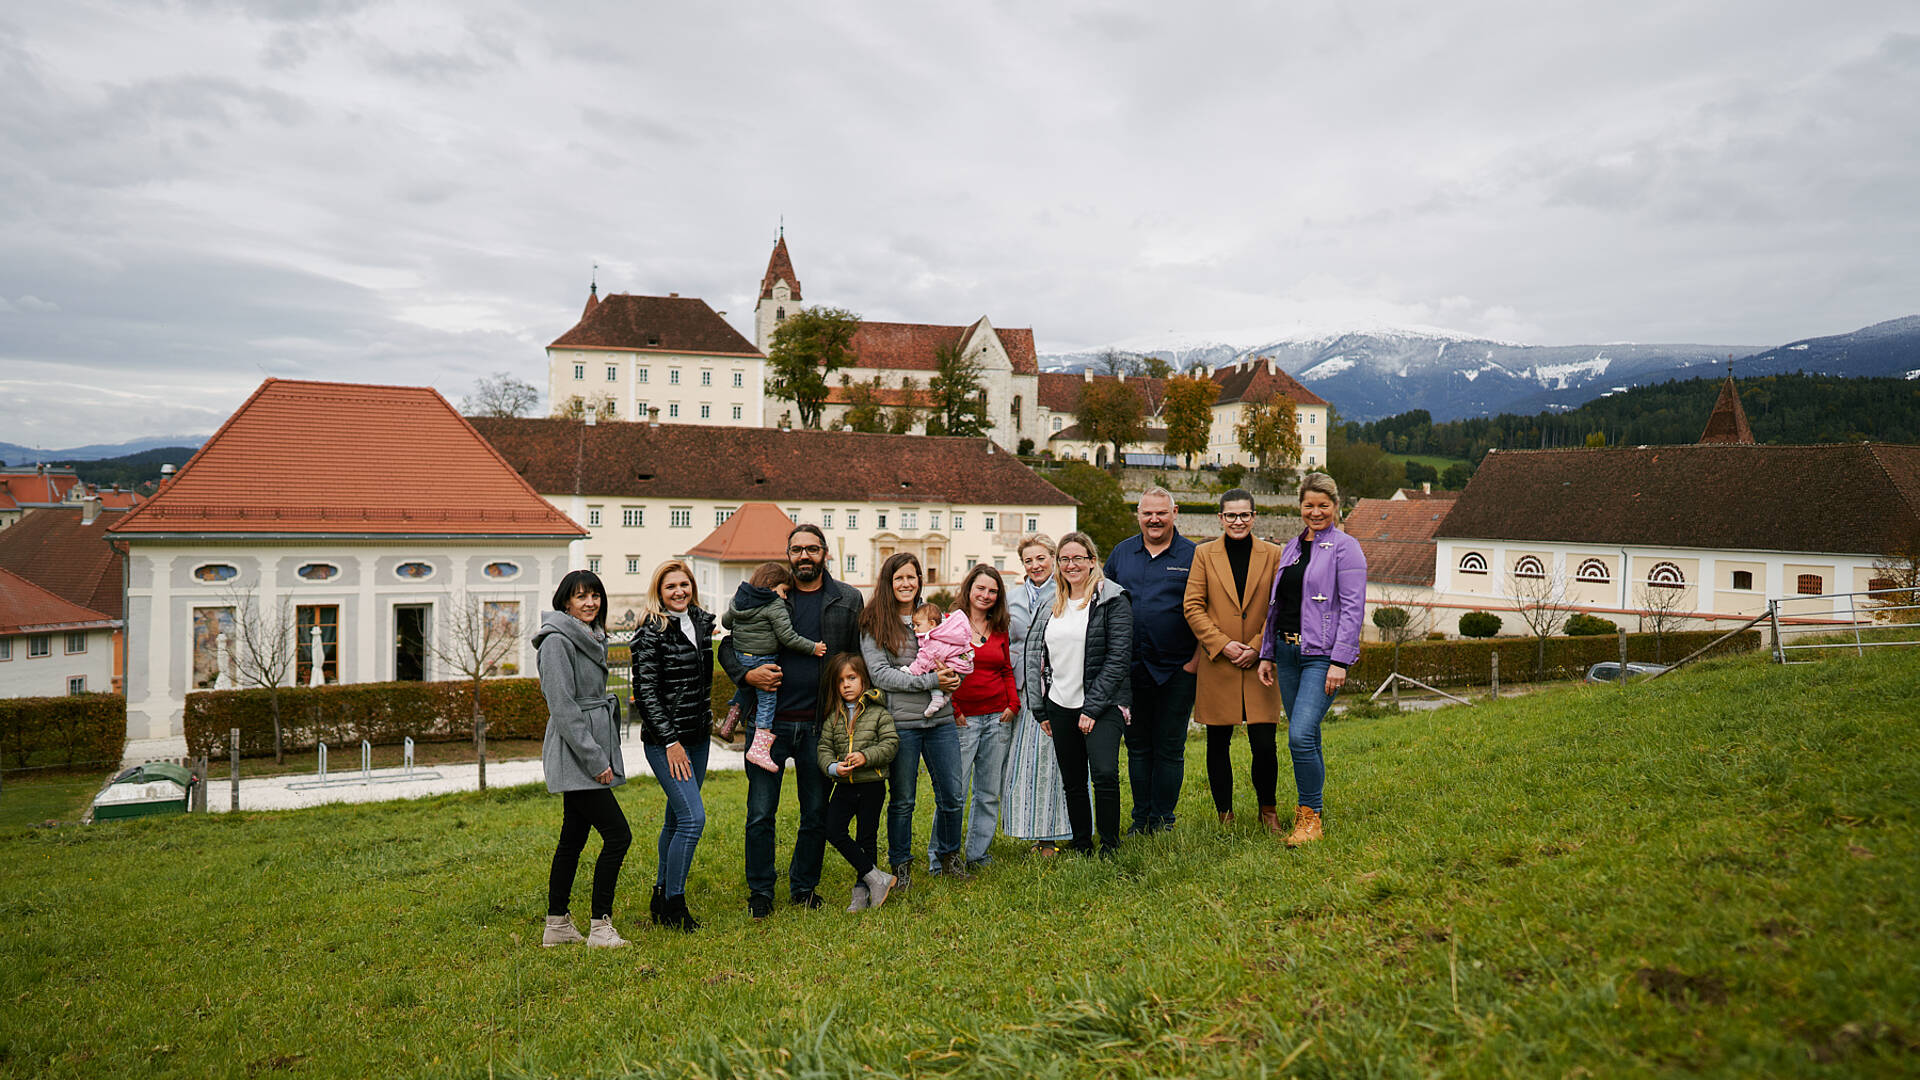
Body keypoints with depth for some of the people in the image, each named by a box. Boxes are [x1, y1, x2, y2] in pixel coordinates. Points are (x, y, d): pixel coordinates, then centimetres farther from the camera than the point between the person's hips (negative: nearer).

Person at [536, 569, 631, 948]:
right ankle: (600, 926, -2)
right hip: (573, 755, -9)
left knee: (573, 838, 12)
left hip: (590, 753, 9)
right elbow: (563, 707, -18)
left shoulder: (592, 639, 16)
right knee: (617, 834, -10)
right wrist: (595, 760, -20)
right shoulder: (557, 641, -13)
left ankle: (557, 925, 20)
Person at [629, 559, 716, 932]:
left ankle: (661, 895, 25)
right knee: (692, 818, -13)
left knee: (676, 818, 13)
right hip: (664, 739, -7)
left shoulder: (702, 622, 9)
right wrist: (670, 741, -16)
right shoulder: (651, 632, -11)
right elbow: (646, 691, -14)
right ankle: (673, 904, -2)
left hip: (698, 736, 7)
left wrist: (706, 722, 19)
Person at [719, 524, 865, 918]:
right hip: (770, 719, -1)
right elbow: (727, 646, 7)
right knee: (760, 813, 3)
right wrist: (746, 674, -12)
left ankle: (804, 886, 28)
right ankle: (760, 892, 19)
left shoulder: (848, 600, 5)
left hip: (820, 723, 1)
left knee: (816, 813, 11)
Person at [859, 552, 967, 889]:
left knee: (951, 796, 7)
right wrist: (930, 681, -17)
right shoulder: (874, 624, -2)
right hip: (901, 722, -4)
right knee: (902, 801, 6)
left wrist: (952, 676, -7)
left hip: (940, 720, 4)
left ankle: (948, 855, 29)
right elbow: (880, 674, -11)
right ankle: (900, 865, 24)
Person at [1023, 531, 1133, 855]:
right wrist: (1041, 710, 10)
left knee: (1104, 773, -19)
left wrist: (1092, 708, -14)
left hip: (1101, 705, -5)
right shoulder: (1052, 606, 13)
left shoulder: (1112, 600, -5)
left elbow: (1118, 658, -11)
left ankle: (1109, 847, -4)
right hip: (1060, 706, 6)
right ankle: (1081, 849, 22)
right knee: (1072, 783, 10)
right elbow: (1036, 657, 16)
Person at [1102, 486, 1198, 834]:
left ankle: (1163, 820, 14)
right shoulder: (1121, 553, 9)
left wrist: (1197, 657, -6)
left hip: (1176, 670, -3)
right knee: (1137, 746, 10)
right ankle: (1141, 819, 20)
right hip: (1130, 669, 3)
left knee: (1170, 748, 3)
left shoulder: (1192, 555, 0)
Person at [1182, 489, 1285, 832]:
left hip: (1259, 665, 0)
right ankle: (1224, 815, 21)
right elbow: (1193, 607, 1)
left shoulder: (1272, 554, 6)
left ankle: (1268, 809, 19)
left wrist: (1258, 647, -7)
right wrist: (1222, 644, -9)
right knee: (1218, 744, 6)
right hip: (1216, 665, 0)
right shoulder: (1204, 554, 5)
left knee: (1264, 745, -4)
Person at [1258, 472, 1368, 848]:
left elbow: (1353, 609, -11)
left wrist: (1340, 662, -17)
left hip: (1322, 654, -7)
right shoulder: (1291, 548, 16)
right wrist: (1266, 654, 15)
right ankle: (1308, 808, 24)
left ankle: (1311, 817, -3)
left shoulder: (1345, 547, -5)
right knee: (1303, 737, 12)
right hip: (1287, 651, 7)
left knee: (1301, 736, -16)